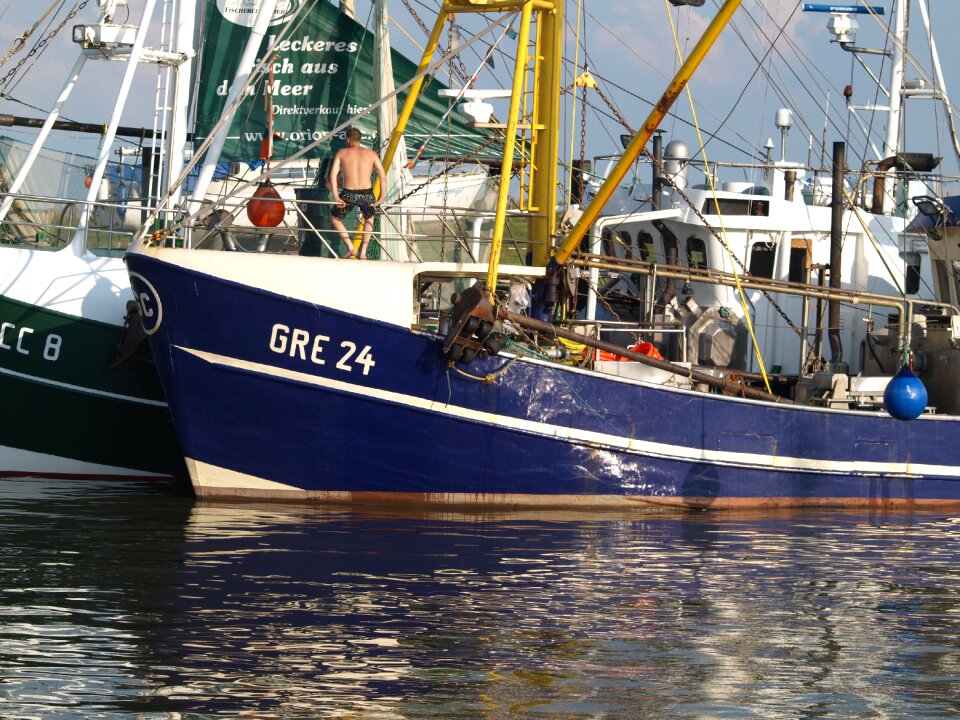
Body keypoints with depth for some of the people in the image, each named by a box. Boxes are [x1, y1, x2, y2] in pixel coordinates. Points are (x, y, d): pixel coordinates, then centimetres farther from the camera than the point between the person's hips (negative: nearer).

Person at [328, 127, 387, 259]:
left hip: (348, 195, -2)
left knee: (334, 218, 27)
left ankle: (350, 248, 11)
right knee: (369, 218, 34)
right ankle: (363, 252, 23)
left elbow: (332, 174, -5)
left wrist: (335, 197, -9)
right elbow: (383, 177, 4)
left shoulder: (342, 152, 7)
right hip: (367, 195, 2)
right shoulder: (371, 154, 10)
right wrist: (381, 198, 5)